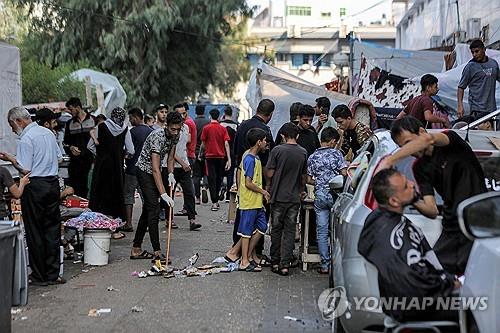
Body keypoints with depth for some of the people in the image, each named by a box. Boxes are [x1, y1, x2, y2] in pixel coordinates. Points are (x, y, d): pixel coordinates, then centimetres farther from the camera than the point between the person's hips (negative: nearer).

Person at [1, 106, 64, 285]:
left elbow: (25, 170, -15)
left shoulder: (26, 139, -13)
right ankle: (52, 274, 14)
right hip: (53, 183, 7)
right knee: (52, 229, 10)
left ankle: (39, 276, 8)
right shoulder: (48, 132, 10)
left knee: (34, 232, 2)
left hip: (35, 186, -7)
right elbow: (59, 158, 18)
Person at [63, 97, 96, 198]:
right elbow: (65, 142, 20)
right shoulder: (69, 124, 15)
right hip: (75, 162, 3)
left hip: (90, 161, -3)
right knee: (73, 191, 1)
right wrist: (71, 148, -2)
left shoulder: (94, 120, 3)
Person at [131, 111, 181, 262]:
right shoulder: (157, 137, -30)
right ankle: (157, 252, -14)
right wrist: (164, 195, -39)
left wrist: (171, 174, -10)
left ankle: (136, 250, 16)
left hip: (154, 172, 9)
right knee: (154, 210, -15)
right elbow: (155, 169, -35)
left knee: (147, 210, 10)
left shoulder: (175, 136, -5)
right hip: (145, 170, -9)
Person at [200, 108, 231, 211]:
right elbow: (226, 144, -6)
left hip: (210, 156, -2)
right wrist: (229, 159, -7)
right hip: (221, 156, 2)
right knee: (219, 179, 16)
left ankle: (214, 203, -12)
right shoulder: (223, 128, 0)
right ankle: (216, 200, 27)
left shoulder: (206, 128, -5)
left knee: (212, 179, -3)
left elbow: (203, 144, 0)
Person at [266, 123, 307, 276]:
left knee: (276, 229, 10)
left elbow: (270, 174, -7)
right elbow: (304, 176, 10)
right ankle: (285, 265, 2)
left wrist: (271, 187, 14)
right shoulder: (303, 153, 1)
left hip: (278, 196, -2)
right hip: (294, 197, 2)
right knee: (290, 231, 5)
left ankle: (275, 262, 16)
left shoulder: (277, 150, -9)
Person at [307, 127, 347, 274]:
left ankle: (325, 265, 6)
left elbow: (309, 180, 7)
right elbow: (344, 174, -9)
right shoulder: (336, 153, -4)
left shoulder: (312, 157, 5)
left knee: (322, 231, 5)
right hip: (335, 195, -2)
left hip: (319, 196, 2)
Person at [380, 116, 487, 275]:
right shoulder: (420, 167, 9)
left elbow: (427, 139, -32)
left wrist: (389, 160, -35)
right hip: (451, 230, 6)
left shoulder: (450, 139, -5)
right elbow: (432, 211, 1)